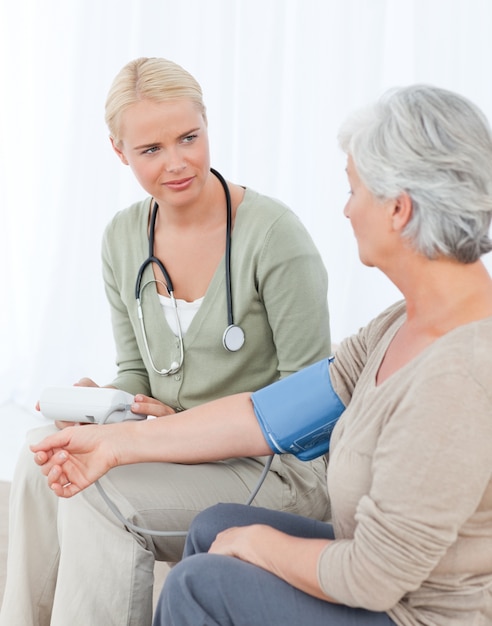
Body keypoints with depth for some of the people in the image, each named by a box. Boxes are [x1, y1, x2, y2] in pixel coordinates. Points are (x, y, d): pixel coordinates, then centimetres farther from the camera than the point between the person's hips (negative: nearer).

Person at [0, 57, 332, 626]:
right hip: (174, 456, 6)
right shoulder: (122, 239, 4)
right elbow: (136, 373, 12)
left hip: (275, 469, -5)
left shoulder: (273, 234, -16)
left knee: (94, 494, -27)